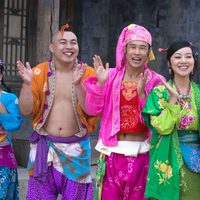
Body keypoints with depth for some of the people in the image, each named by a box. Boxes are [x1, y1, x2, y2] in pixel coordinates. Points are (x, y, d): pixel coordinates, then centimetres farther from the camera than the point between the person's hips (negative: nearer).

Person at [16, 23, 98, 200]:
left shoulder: (88, 73, -4)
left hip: (76, 148, 0)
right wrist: (27, 83, -20)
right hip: (45, 146, 0)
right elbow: (26, 110, -5)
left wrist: (78, 85, -29)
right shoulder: (39, 72, -2)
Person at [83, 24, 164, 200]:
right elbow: (92, 110, -4)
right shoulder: (111, 76, 0)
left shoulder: (155, 80, -1)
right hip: (113, 150, 0)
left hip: (140, 152, 0)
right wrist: (100, 83, -16)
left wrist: (142, 92, -20)